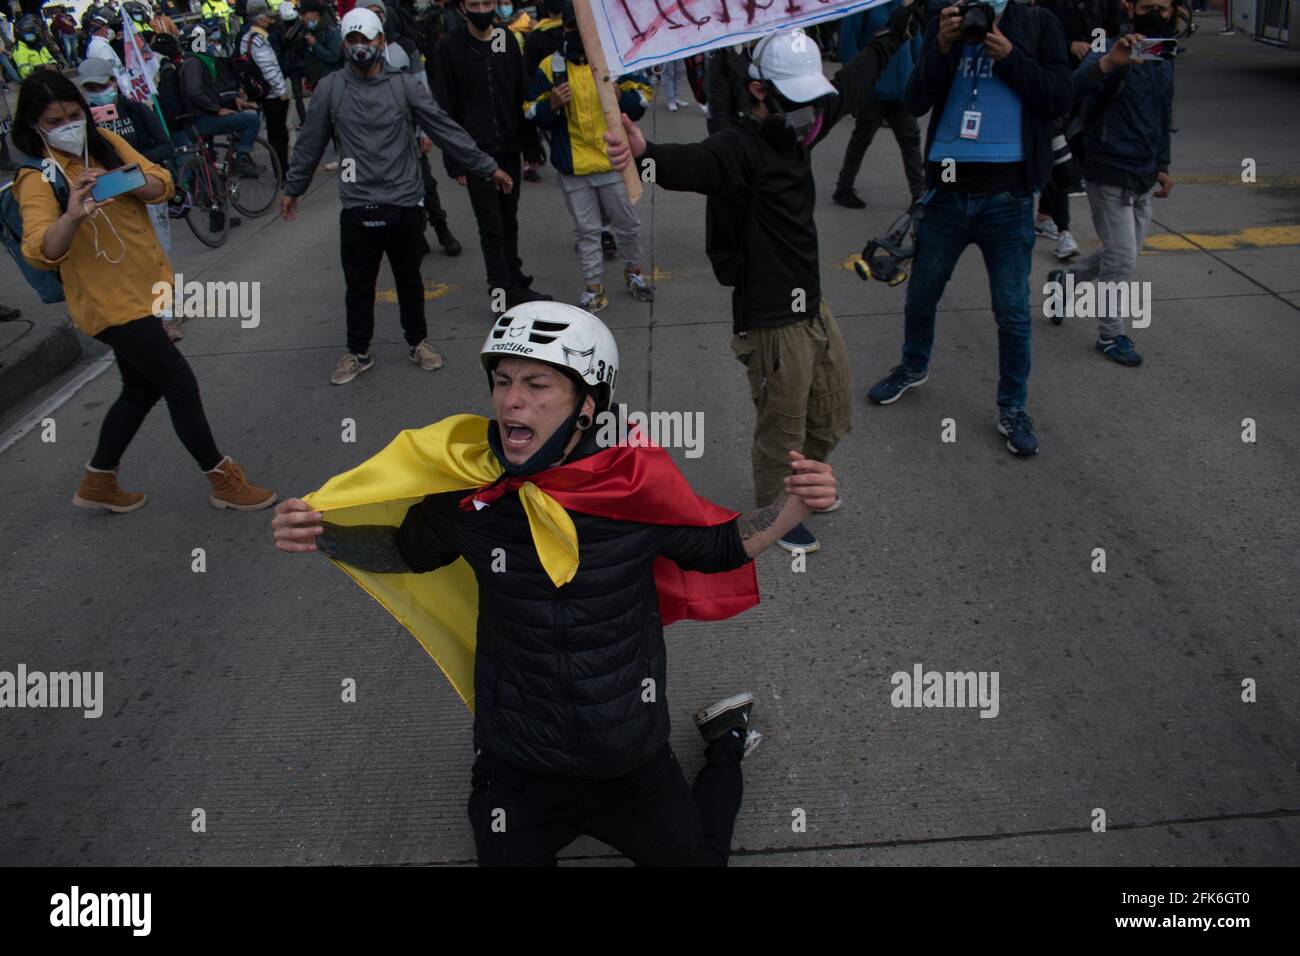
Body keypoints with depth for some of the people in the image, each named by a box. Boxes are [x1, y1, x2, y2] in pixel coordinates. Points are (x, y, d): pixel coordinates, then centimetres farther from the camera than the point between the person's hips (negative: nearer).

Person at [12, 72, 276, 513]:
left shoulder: (105, 142, 4)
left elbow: (161, 185, -5)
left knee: (141, 389, 18)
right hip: (111, 301, -8)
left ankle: (98, 484, 34)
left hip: (144, 287, 8)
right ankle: (223, 481, 11)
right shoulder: (38, 179, -14)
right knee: (181, 384, -4)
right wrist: (72, 215, -46)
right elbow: (41, 251, -27)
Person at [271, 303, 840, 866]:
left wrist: (793, 507, -19)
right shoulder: (468, 486, -17)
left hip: (629, 757, 0)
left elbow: (719, 546, -4)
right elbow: (406, 549, 2)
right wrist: (323, 535, -14)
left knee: (696, 857, 19)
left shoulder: (637, 483, -20)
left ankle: (725, 745, 45)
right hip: (517, 763, 1)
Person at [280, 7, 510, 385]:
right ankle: (357, 352, 25)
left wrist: (487, 167, 0)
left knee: (409, 279, 15)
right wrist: (292, 188, 15)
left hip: (404, 203, 0)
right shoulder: (330, 89, -1)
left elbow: (445, 129, 0)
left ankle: (418, 341, 33)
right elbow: (310, 143, 8)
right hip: (357, 208, 0)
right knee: (359, 286, 8)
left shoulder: (403, 84, -1)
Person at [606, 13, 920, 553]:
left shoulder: (797, 130, 4)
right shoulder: (739, 149, -22)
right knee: (782, 431, 9)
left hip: (812, 306, 9)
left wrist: (894, 35, 34)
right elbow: (691, 163, -44)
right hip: (773, 322, -9)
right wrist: (646, 153, -67)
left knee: (832, 418, 24)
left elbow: (852, 86, 21)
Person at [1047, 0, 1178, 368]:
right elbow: (1077, 86, -38)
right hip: (1110, 177, -8)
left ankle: (1065, 278, 39)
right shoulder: (1112, 51, -15)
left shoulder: (1165, 58, 10)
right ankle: (1111, 336, 14)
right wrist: (1109, 62, -57)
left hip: (1144, 178, 8)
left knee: (1124, 256, 16)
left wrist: (1162, 165, 20)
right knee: (1123, 261, -3)